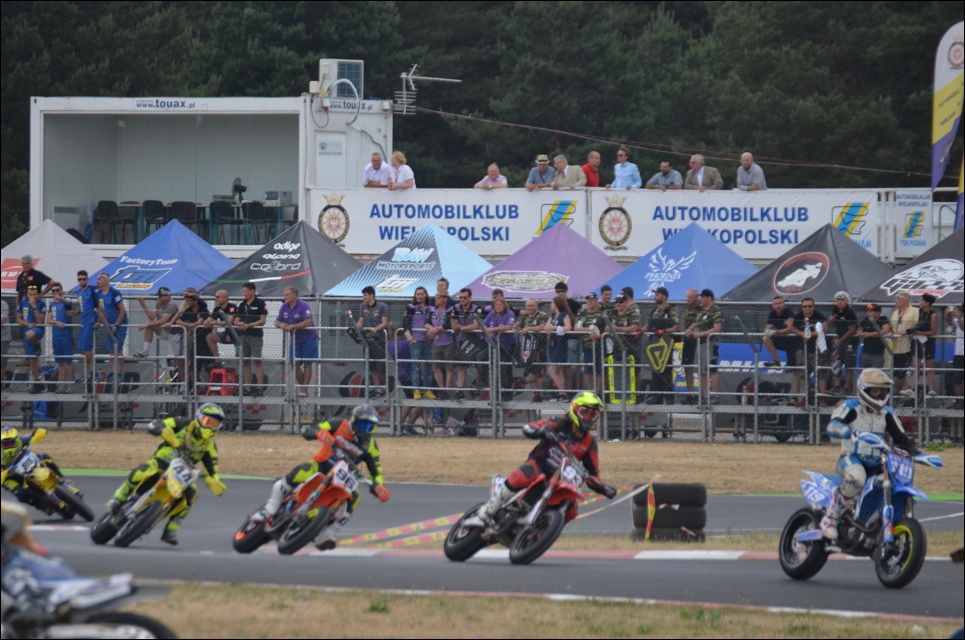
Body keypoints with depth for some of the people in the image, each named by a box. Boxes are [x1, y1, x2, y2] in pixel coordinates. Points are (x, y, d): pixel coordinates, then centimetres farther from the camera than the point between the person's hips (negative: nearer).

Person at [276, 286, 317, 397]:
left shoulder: (303, 306, -17)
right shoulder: (284, 307, 3)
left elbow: (308, 322, -27)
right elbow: (277, 321, 8)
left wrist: (292, 326, -29)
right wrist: (281, 325, -17)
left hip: (308, 339, -6)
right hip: (294, 340, 6)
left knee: (307, 364, -2)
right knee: (295, 364, 1)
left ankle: (304, 390, -3)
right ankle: (302, 387, 13)